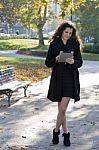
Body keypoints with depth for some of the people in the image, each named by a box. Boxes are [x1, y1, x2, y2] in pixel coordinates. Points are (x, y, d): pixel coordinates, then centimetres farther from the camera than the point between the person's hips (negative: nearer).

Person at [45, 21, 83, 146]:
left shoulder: (75, 44, 3)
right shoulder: (54, 44, 2)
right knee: (61, 108, 8)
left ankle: (56, 131, 13)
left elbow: (80, 62, 5)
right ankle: (66, 133, 22)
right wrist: (56, 58, -18)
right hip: (57, 78, 1)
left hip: (70, 78, -1)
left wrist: (73, 62, -16)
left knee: (63, 108, -7)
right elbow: (47, 63, 2)